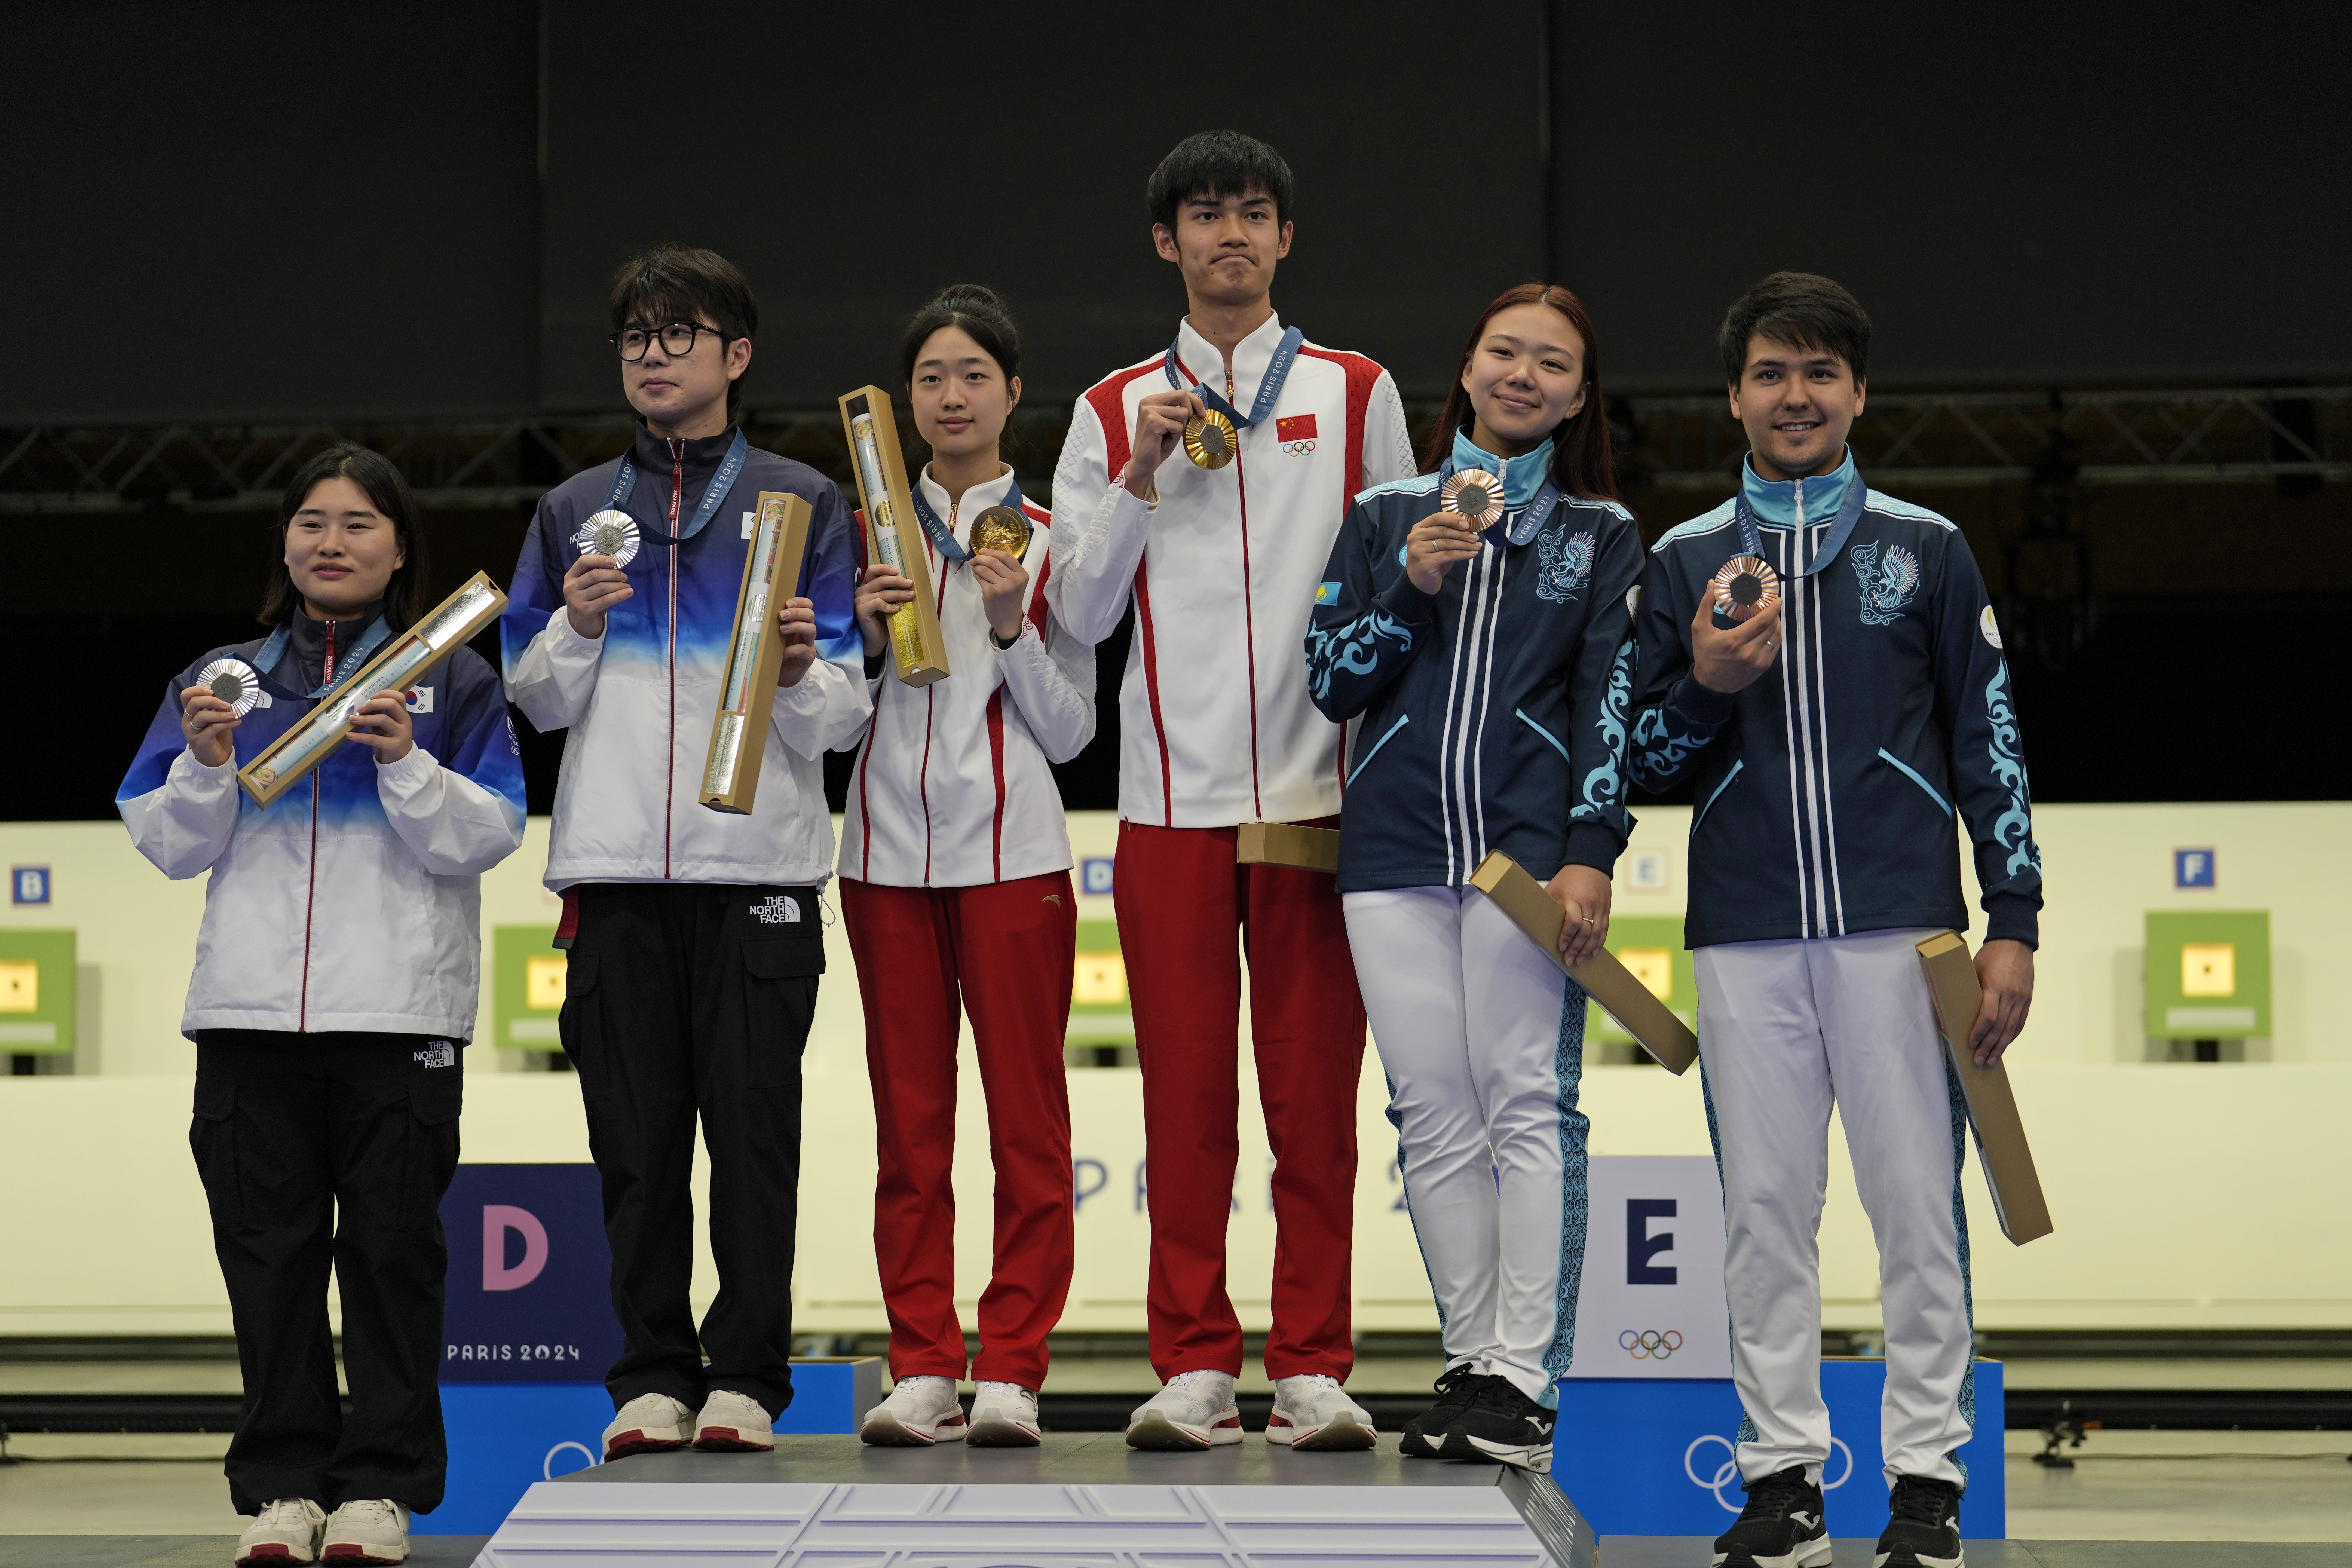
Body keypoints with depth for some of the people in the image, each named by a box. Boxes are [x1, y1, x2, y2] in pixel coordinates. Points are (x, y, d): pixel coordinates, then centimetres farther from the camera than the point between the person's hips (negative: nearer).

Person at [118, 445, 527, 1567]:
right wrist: (205, 767, -7)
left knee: (391, 1250, -1)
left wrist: (407, 765, -16)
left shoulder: (451, 682, 8)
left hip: (401, 1013, -2)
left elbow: (489, 834, -1)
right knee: (268, 1251, 2)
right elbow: (168, 845, 11)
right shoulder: (221, 679, 15)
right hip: (251, 1011, 2)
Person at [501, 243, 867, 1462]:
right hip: (613, 868, 2)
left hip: (758, 864, -2)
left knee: (753, 1124, -3)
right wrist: (577, 626, -4)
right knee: (636, 1133, 3)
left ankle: (747, 1375, 2)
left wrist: (800, 675, -15)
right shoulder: (576, 513, 16)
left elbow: (844, 714, 6)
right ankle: (654, 1375, 8)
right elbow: (535, 700, 14)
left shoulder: (802, 503, 9)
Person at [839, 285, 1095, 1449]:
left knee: (1027, 1117, -3)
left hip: (1011, 851, -2)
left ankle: (1010, 1369, -1)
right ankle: (921, 1366, 6)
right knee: (909, 1122, 3)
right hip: (889, 850, 2)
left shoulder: (1048, 540, 4)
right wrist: (867, 638, -6)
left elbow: (1069, 731, 2)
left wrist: (1010, 625, -11)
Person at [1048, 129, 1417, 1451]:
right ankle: (1195, 1367, 6)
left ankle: (1315, 1367, 3)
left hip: (1319, 789, 0)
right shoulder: (1116, 412, 10)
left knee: (1316, 1092, -2)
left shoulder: (1358, 395, 10)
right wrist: (1140, 475, -7)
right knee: (1185, 1096, 0)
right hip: (1174, 796, 1)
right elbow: (1079, 612, 6)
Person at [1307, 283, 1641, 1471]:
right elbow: (1332, 684, 8)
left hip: (1528, 847, -2)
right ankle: (1471, 1364, 8)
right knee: (1433, 1114, 2)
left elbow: (1611, 702, 1)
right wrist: (1412, 585, -7)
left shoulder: (1603, 536, 8)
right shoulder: (1387, 517, 13)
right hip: (1395, 847, 3)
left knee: (1526, 1105, -8)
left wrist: (1591, 854, -10)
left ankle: (1525, 1383, -8)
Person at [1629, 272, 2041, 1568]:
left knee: (1917, 1205, -3)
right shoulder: (1684, 564, 11)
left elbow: (1989, 742, 7)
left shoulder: (1926, 550, 8)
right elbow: (1646, 759, 13)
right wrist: (1706, 685, -8)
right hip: (1745, 937, 2)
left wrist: (2013, 924, 1)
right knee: (1764, 1210, 3)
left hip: (1900, 925, -1)